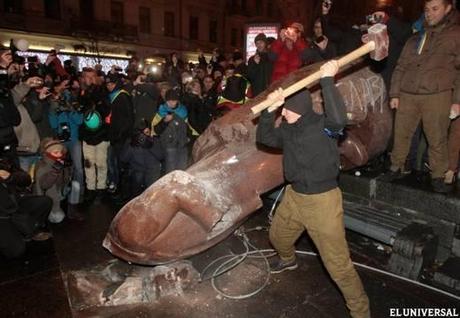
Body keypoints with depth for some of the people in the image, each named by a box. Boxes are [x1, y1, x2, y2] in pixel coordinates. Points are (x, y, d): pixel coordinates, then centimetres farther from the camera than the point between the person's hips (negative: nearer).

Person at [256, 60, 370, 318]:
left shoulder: (323, 124, -17)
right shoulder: (288, 130, 4)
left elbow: (339, 118, -39)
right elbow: (264, 137, 1)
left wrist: (327, 80, -33)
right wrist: (270, 107, -11)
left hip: (323, 201, -7)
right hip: (294, 197, 8)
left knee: (338, 263, -1)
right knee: (278, 236, 29)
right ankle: (288, 260, 63)